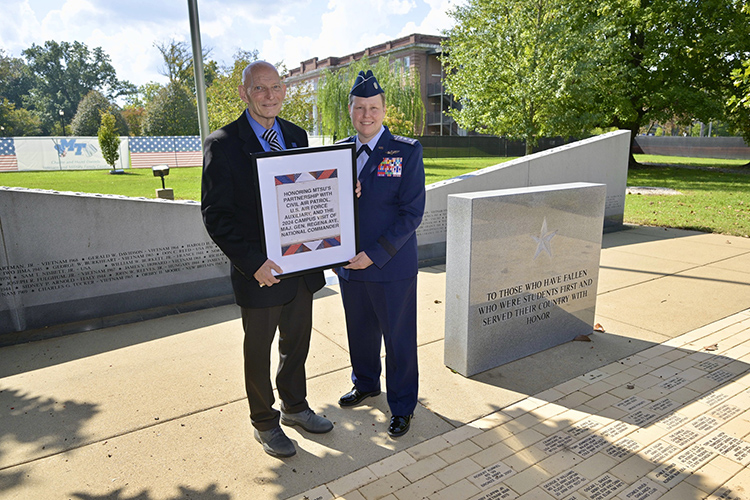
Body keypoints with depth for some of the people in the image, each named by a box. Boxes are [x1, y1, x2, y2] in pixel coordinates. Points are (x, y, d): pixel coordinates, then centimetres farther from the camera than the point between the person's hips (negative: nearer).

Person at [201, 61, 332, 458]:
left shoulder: (297, 136, 6)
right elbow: (215, 214, -14)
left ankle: (294, 406, 45)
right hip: (260, 272, -5)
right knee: (258, 352, 14)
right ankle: (264, 422, 37)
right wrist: (252, 262, -23)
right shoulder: (222, 144, -11)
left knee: (297, 343, 21)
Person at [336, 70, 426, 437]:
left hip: (391, 268, -4)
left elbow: (412, 212, -14)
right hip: (349, 266, 5)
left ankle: (402, 406, 29)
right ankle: (365, 384, 45)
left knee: (399, 339, 9)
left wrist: (374, 254, -18)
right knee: (360, 333, 20)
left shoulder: (407, 151, -9)